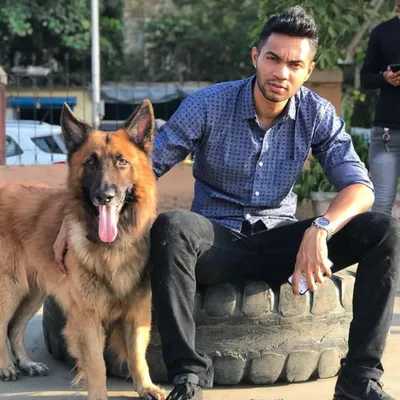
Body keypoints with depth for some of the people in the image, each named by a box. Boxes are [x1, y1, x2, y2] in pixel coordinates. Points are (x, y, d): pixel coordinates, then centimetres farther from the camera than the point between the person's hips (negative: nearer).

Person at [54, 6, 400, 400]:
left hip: (279, 241, 3)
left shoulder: (318, 114, -4)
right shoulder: (208, 105, -11)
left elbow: (359, 186, -11)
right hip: (217, 242, -2)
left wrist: (320, 228, -32)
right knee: (171, 226, -38)